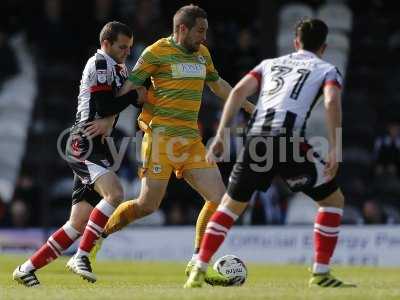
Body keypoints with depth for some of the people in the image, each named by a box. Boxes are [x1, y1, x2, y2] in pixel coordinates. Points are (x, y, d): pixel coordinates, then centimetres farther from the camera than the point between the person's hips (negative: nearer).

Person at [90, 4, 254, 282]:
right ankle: (98, 237, 13)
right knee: (148, 205, -9)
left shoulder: (202, 53, 15)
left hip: (192, 139, 7)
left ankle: (197, 263, 7)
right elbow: (129, 88, -8)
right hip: (162, 136, -7)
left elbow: (218, 84, 32)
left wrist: (249, 106, 38)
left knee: (218, 198, -4)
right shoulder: (156, 52, -6)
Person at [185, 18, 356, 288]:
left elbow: (239, 91, 13)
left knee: (231, 204, 21)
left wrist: (220, 137, 9)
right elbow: (332, 102, -4)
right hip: (289, 139, -4)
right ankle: (321, 273, 9)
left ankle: (199, 271, 13)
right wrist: (335, 150, -9)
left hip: (256, 139, 4)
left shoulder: (270, 64, 28)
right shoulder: (327, 70, 17)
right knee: (333, 200, 14)